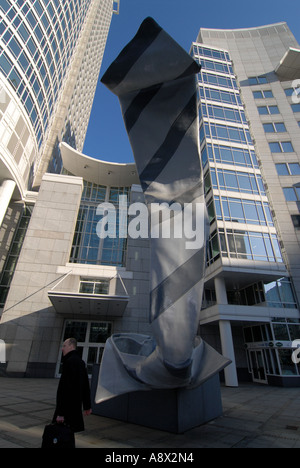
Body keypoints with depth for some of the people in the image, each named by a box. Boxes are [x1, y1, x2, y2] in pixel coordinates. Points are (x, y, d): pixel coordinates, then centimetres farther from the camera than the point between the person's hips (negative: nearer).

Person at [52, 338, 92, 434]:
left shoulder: (70, 361, -20)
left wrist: (61, 412, -21)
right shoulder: (80, 361, 10)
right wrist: (87, 406, 21)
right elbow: (86, 386, 14)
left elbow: (65, 388, -23)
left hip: (68, 405, -9)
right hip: (76, 405, 9)